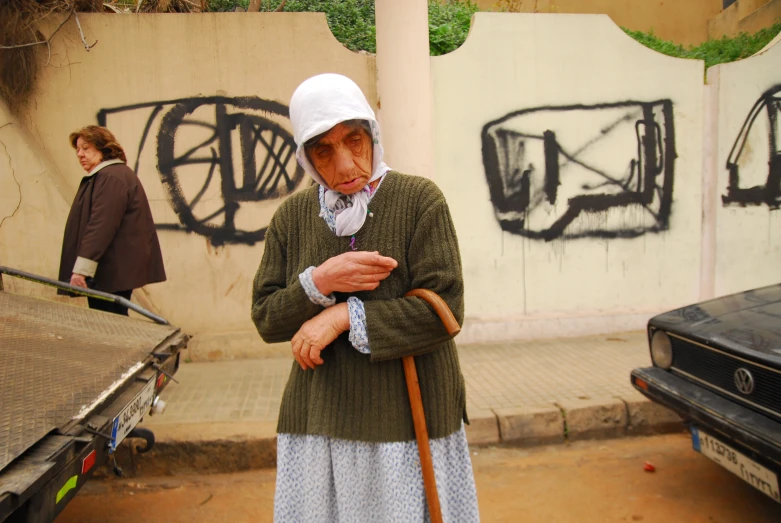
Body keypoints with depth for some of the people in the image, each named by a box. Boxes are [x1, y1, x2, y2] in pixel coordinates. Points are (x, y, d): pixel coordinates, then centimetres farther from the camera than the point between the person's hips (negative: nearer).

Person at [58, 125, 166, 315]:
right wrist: (82, 268, 22)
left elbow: (101, 226, -21)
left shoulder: (111, 177, -12)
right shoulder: (103, 177, 22)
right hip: (111, 271, 10)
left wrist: (82, 269, -23)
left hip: (113, 272, -10)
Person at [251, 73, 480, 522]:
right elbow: (265, 318, 4)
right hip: (321, 419, 3)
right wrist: (318, 282, -15)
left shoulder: (420, 200, -7)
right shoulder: (292, 217, 4)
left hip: (408, 416, -2)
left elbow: (444, 308, -13)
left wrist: (343, 316, -16)